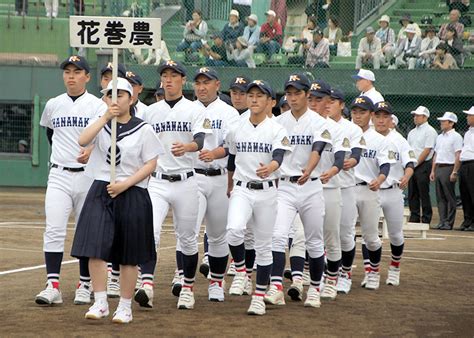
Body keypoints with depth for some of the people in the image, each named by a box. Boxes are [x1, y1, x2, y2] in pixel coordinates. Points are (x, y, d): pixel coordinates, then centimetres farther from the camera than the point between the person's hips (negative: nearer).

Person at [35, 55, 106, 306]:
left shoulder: (97, 106, -4)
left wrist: (92, 151, -30)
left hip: (88, 176, -2)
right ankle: (52, 286, -13)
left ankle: (84, 286, 15)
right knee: (53, 231, -10)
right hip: (59, 176, 2)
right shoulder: (53, 105, 8)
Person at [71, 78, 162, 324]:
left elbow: (150, 164, -3)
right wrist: (106, 117, -18)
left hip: (132, 195, -2)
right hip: (101, 192, 2)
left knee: (128, 256, 5)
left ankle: (125, 307, 15)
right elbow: (83, 141, -12)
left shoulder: (143, 130, 1)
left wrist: (124, 184, -14)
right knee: (95, 249, -11)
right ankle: (100, 303, -4)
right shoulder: (100, 124, 8)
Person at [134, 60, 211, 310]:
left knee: (187, 238, 8)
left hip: (185, 182, -2)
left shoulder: (195, 111, -1)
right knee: (150, 233, -17)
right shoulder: (150, 112, 9)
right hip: (157, 182, 2)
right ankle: (146, 285, -26)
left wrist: (186, 147, -40)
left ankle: (187, 288, 22)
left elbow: (201, 140, -19)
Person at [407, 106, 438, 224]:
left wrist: (416, 164, -13)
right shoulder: (412, 132, 19)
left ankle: (426, 219, -4)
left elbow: (427, 150, -13)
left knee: (423, 193, -7)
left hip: (423, 166, -8)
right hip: (411, 166, 8)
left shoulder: (430, 131, -6)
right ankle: (414, 218, 12)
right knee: (412, 193, 7)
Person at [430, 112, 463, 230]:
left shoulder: (456, 137, -6)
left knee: (450, 197, -5)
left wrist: (454, 172, -18)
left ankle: (449, 222, -3)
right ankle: (442, 221, 10)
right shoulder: (440, 137, 19)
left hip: (448, 168, -8)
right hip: (438, 168, 8)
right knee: (440, 198, 7)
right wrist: (433, 171, 17)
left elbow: (458, 156, -12)